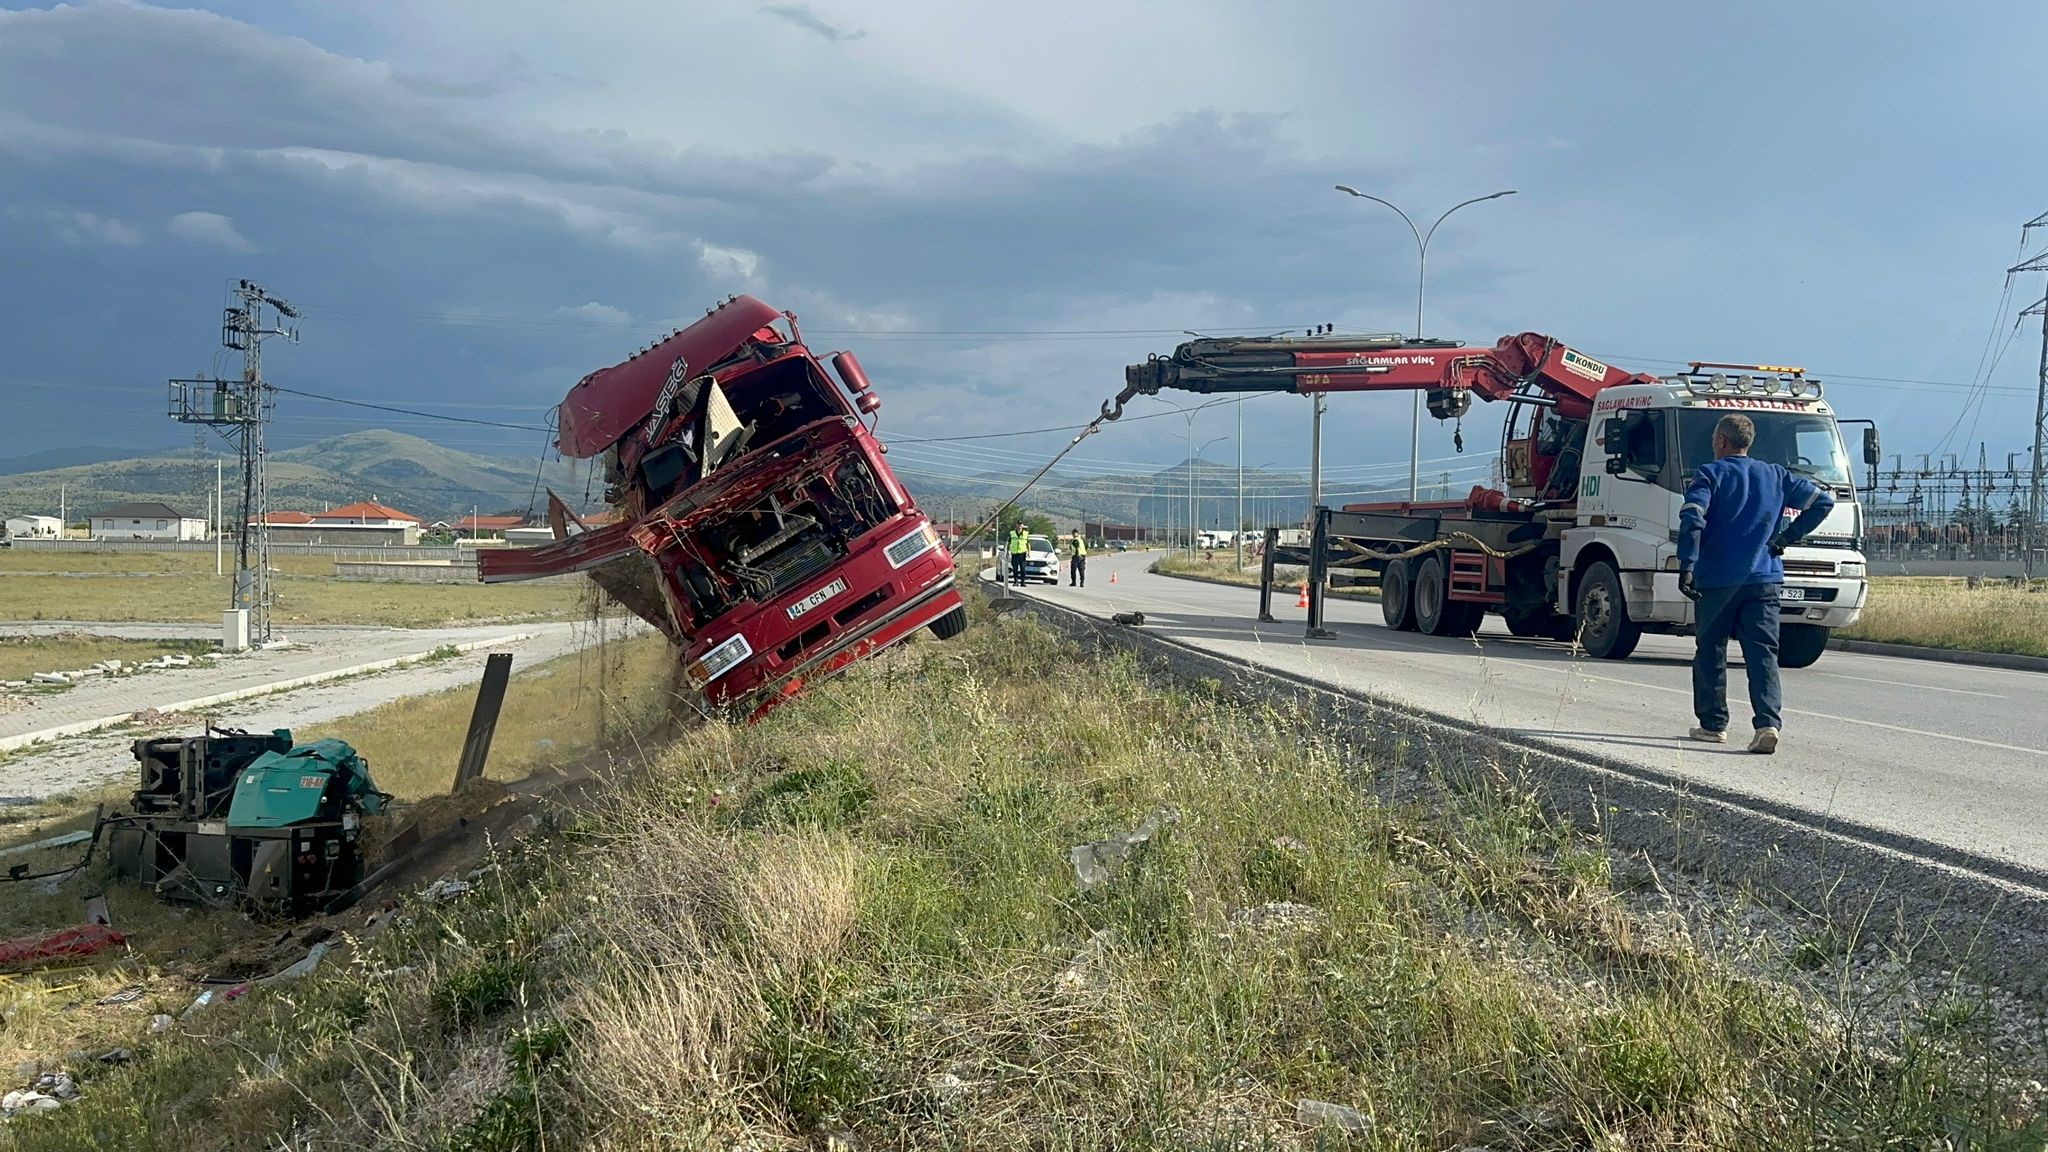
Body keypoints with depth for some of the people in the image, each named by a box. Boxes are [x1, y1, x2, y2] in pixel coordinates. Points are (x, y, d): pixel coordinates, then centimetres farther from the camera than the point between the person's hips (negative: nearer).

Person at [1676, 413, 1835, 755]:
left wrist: (1687, 565, -21)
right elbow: (1823, 500, 11)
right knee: (1763, 654, -1)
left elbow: (1692, 518, -16)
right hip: (1764, 579, 3)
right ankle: (1769, 723, -17)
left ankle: (1713, 724, 16)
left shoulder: (1710, 475, -1)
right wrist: (1788, 537, 11)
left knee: (1711, 652, 11)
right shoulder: (1776, 476, 13)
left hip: (1716, 578, -3)